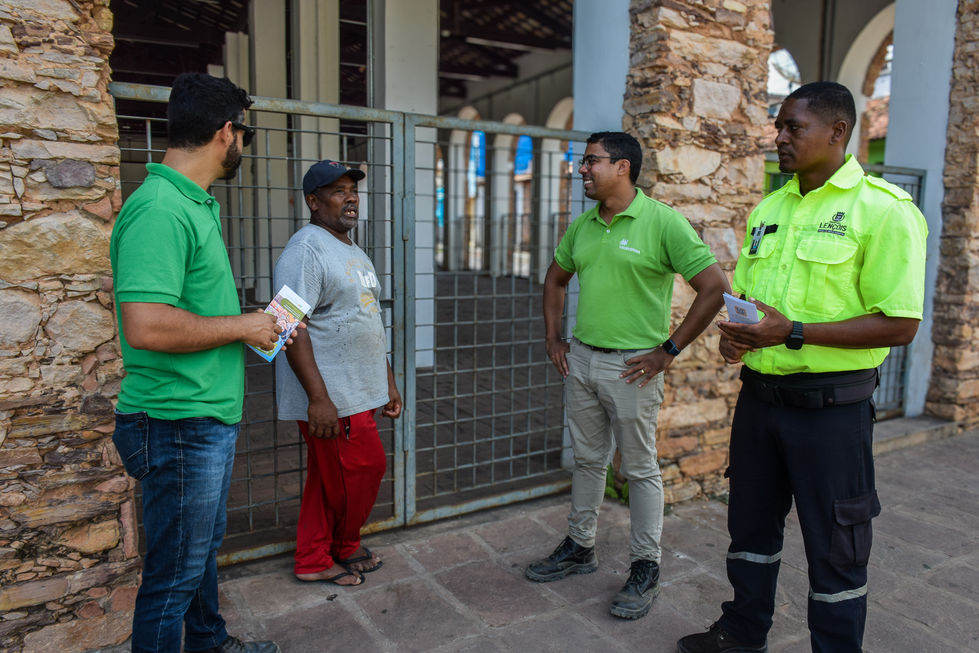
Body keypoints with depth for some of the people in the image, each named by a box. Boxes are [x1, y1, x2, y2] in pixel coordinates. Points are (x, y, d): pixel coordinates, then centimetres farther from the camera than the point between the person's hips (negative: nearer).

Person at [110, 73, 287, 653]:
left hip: (212, 416, 11)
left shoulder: (196, 203, 12)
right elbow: (147, 326, -31)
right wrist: (242, 326, -19)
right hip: (179, 425, -11)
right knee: (175, 571, 6)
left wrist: (253, 322, 11)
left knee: (205, 548, 27)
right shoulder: (159, 208, -22)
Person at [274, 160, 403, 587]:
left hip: (359, 391, 9)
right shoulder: (306, 248, -13)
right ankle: (344, 550, 23)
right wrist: (318, 396, -26)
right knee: (364, 468, 0)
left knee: (329, 479, 15)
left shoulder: (354, 253, 18)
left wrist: (388, 380, 20)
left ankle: (314, 560, 27)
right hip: (331, 397, -9)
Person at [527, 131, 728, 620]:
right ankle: (580, 547, 34)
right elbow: (556, 279, 22)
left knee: (640, 468, 6)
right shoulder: (582, 225, 7)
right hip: (580, 359, 6)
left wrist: (669, 350, -13)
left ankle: (645, 568, 22)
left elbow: (714, 287, -14)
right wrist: (553, 338, 13)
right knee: (587, 459, 18)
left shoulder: (662, 222, -12)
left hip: (632, 366, -6)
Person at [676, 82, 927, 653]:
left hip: (830, 405, -7)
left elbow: (899, 326, -16)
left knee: (835, 543, 9)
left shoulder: (883, 209, -11)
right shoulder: (769, 208, 10)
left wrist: (793, 332, -23)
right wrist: (734, 332, -4)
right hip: (759, 393, 7)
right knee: (752, 521, 20)